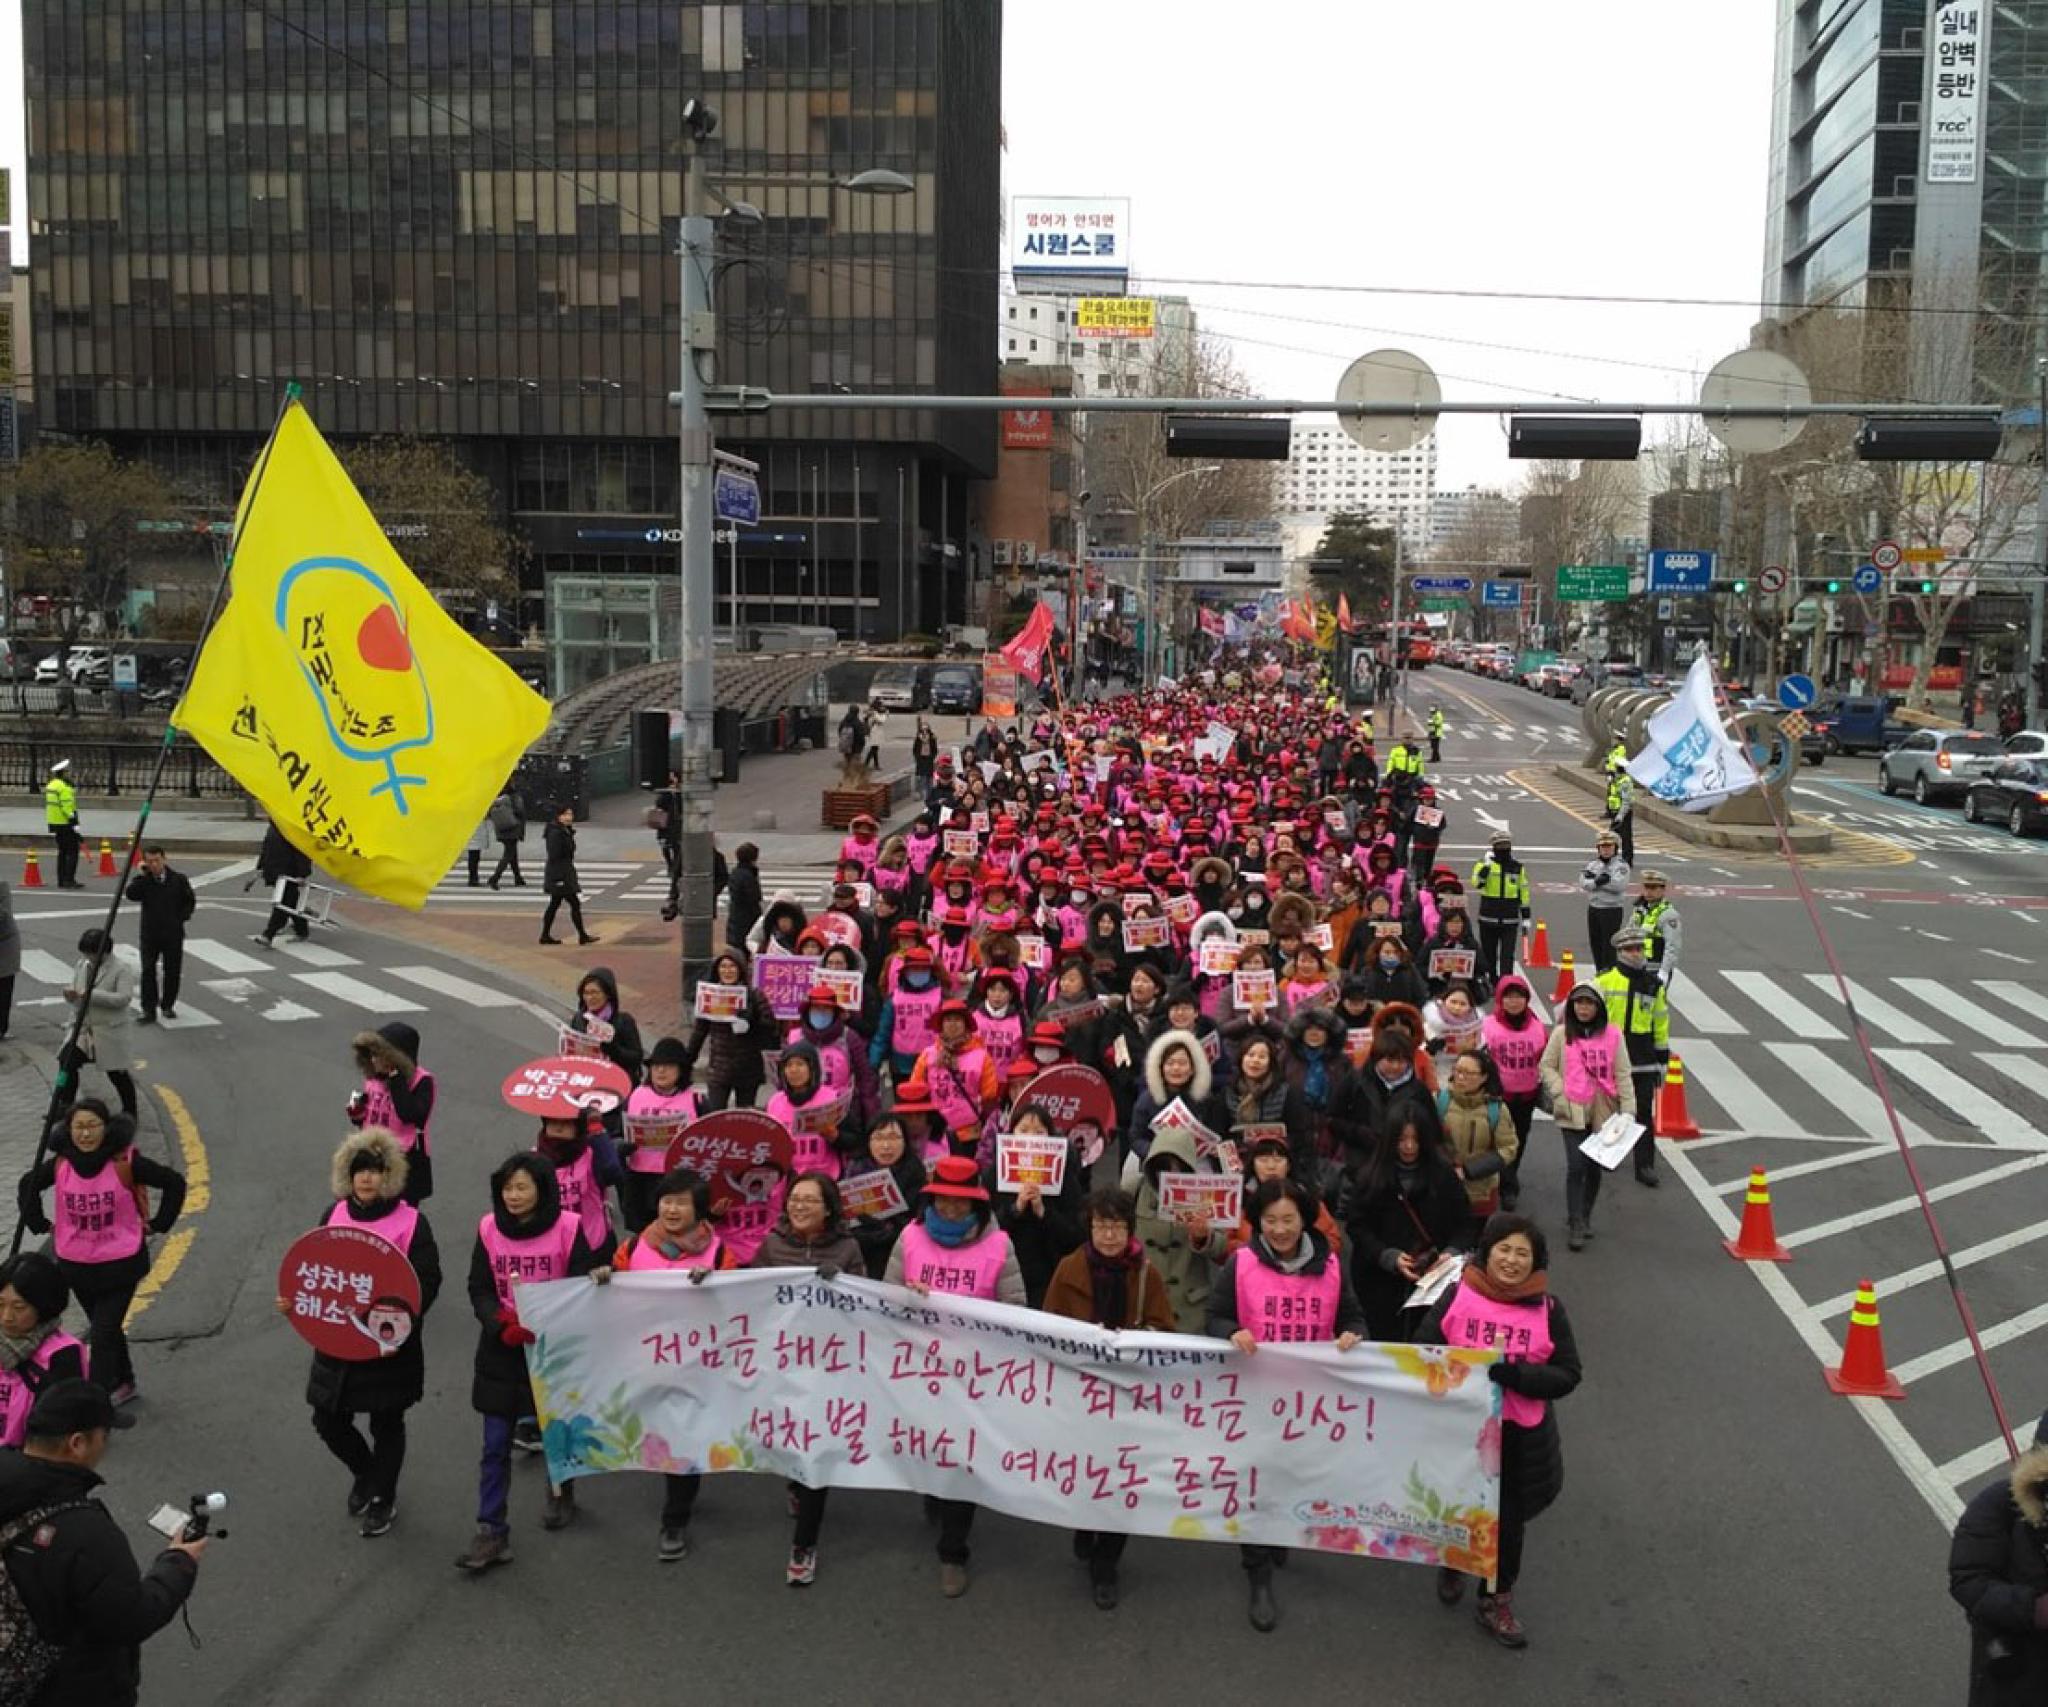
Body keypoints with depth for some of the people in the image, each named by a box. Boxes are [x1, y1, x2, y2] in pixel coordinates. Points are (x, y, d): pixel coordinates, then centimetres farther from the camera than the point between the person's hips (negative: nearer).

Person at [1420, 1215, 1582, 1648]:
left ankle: (1497, 1603, 35)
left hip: (1520, 1438, 0)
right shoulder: (1458, 1296, -10)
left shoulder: (1548, 1309, -9)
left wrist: (1511, 1372, -25)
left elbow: (1567, 1376, -11)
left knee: (1507, 1520, 13)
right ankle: (1452, 1568, 51)